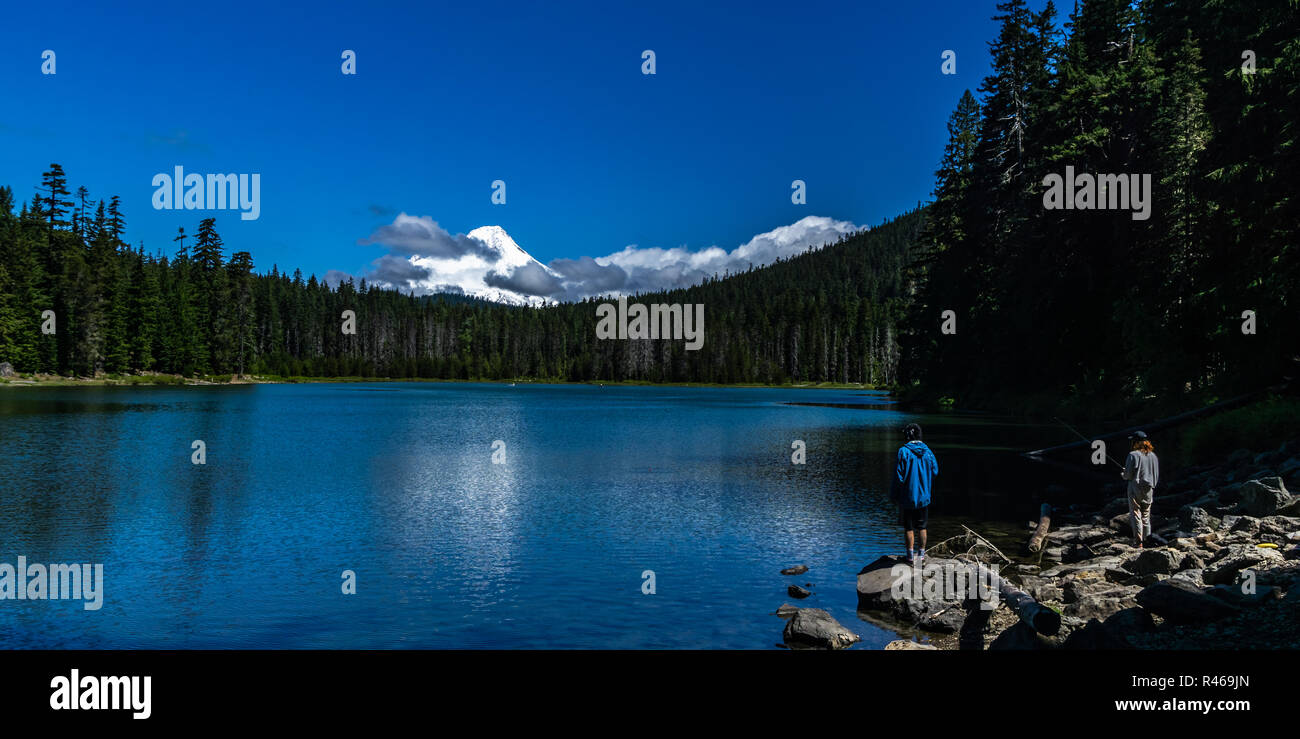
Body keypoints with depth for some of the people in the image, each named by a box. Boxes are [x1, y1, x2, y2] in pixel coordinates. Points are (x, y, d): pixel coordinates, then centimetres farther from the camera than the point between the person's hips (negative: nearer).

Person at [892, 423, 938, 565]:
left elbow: (899, 475, -14)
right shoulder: (927, 452, -1)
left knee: (908, 527, 6)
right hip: (924, 496, 4)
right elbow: (934, 472, 6)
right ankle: (922, 554, 21)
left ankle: (910, 555, 10)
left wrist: (894, 495, -5)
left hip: (907, 496, -4)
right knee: (921, 527, 14)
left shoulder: (904, 451, -14)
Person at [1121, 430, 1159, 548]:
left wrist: (1123, 475, 7)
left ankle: (1139, 542, -7)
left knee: (1135, 514, -3)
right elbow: (1157, 475, 10)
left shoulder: (1133, 455, -12)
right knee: (1146, 515, 14)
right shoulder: (1153, 455, 7)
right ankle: (1145, 540, 15)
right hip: (1149, 489, 6)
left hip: (1135, 488, -6)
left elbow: (1128, 474, -13)